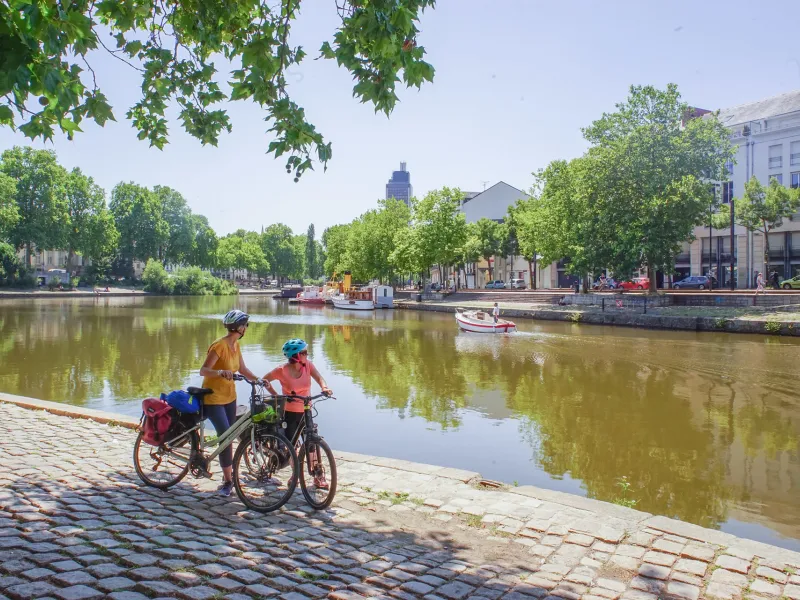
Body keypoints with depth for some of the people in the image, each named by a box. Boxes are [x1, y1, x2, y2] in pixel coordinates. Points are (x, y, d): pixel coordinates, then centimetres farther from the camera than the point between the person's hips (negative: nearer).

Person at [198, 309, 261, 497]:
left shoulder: (235, 345, 4)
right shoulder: (219, 345, -21)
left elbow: (243, 369, 10)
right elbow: (203, 370, -27)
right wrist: (221, 372, -44)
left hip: (229, 397, 8)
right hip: (213, 398, -8)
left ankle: (228, 476, 25)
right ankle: (228, 480, -4)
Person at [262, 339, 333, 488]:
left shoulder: (308, 365, -9)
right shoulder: (282, 370, -17)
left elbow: (318, 377, -22)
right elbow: (265, 380, -3)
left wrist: (324, 387, -43)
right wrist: (275, 395, -12)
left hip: (305, 411, 2)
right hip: (289, 412, -2)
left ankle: (318, 476, 9)